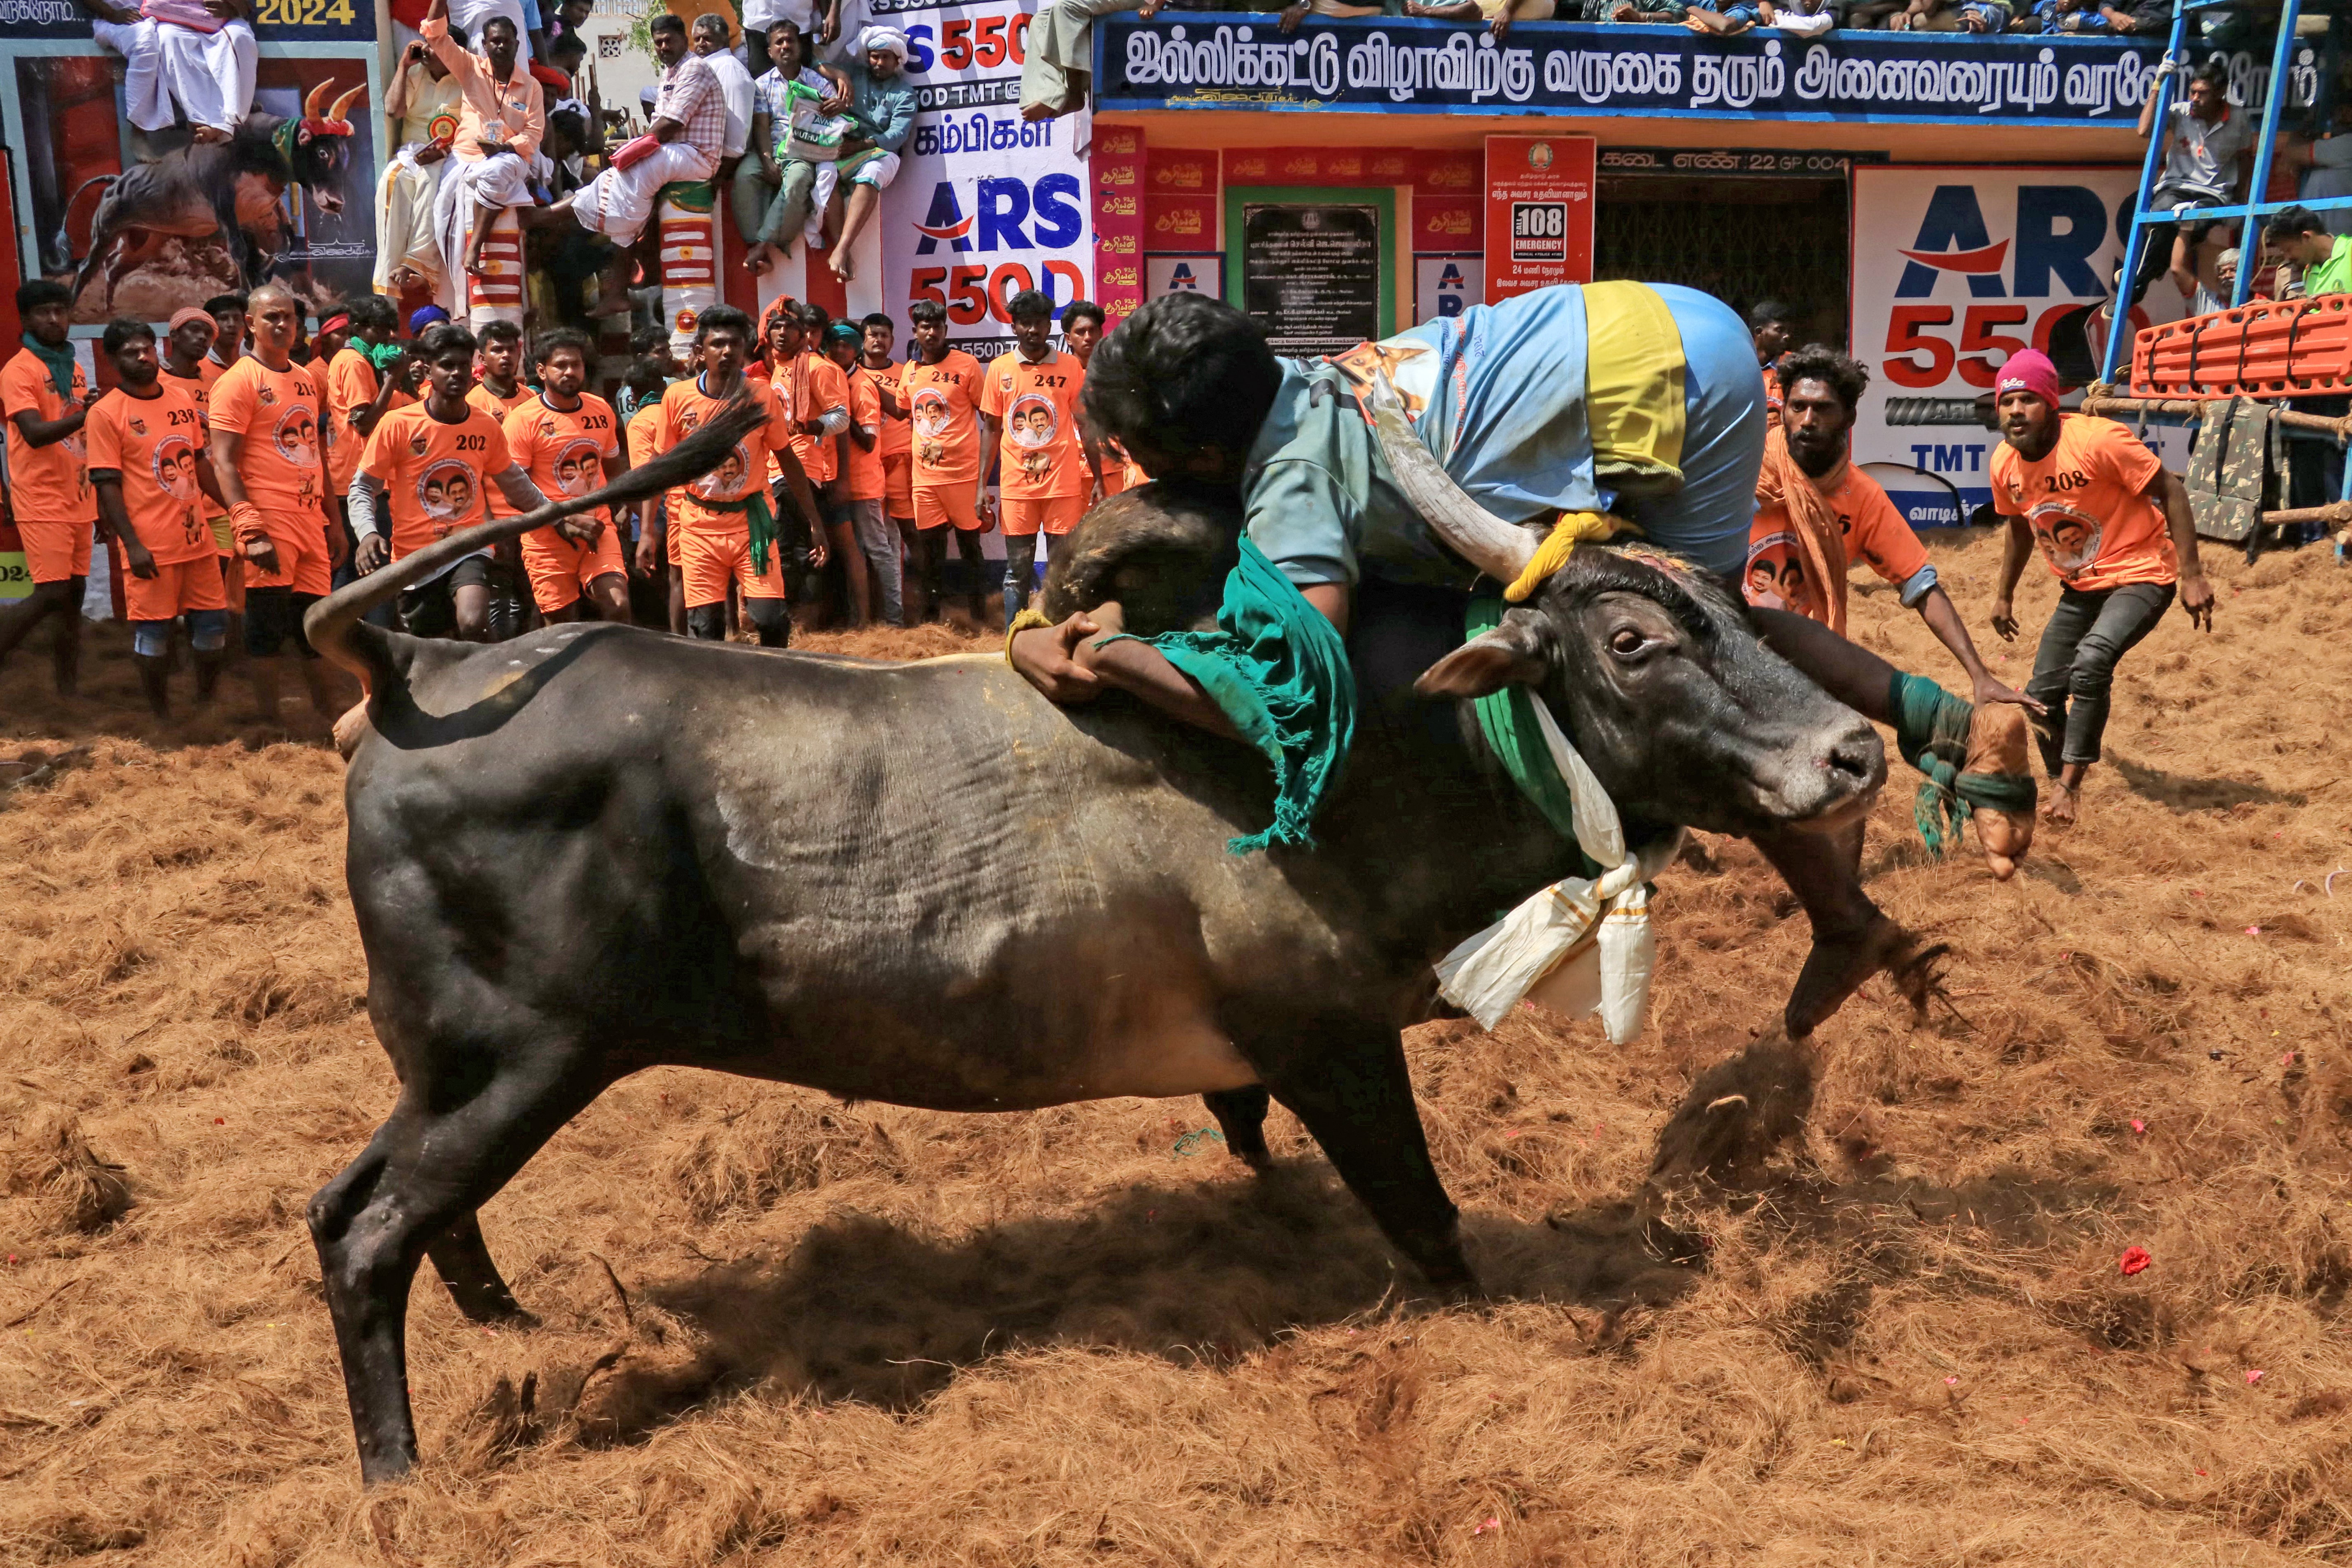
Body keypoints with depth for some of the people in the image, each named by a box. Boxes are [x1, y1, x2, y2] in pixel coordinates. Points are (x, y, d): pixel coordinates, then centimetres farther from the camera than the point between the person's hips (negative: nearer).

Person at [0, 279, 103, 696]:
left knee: (73, 597, 7)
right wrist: (87, 412, -32)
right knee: (52, 595, -14)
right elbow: (35, 434, -20)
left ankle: (69, 691, 11)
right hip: (42, 501, -7)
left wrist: (97, 501, 16)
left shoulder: (74, 369, 15)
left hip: (77, 500, 7)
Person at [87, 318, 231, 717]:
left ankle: (206, 703, 27)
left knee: (213, 620, 11)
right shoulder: (106, 414, -8)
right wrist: (132, 544, -17)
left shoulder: (182, 400, 9)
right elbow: (107, 484, -10)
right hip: (151, 545, -6)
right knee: (152, 628, 2)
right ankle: (162, 715, 14)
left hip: (197, 535, 6)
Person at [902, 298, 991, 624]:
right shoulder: (910, 370, 8)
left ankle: (977, 614, 15)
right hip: (924, 475, 4)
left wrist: (984, 476, -8)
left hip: (963, 472, -4)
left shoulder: (966, 365, -5)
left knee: (969, 543, 5)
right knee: (929, 545, 10)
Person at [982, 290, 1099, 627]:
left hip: (1064, 483, -1)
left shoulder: (1070, 367, 1)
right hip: (1016, 485, 1)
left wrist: (1097, 478, 1)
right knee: (1017, 570, 5)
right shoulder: (999, 369, 3)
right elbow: (990, 428, 7)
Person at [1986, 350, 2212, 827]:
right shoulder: (2004, 464, -5)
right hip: (2080, 588, 7)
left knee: (2091, 660, -31)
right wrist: (2004, 596, 21)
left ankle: (2070, 783, -21)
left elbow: (2170, 492, -17)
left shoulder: (2097, 440, -24)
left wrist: (2190, 574, -21)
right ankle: (2061, 788, 29)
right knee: (2042, 694, 7)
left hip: (2140, 577, -7)